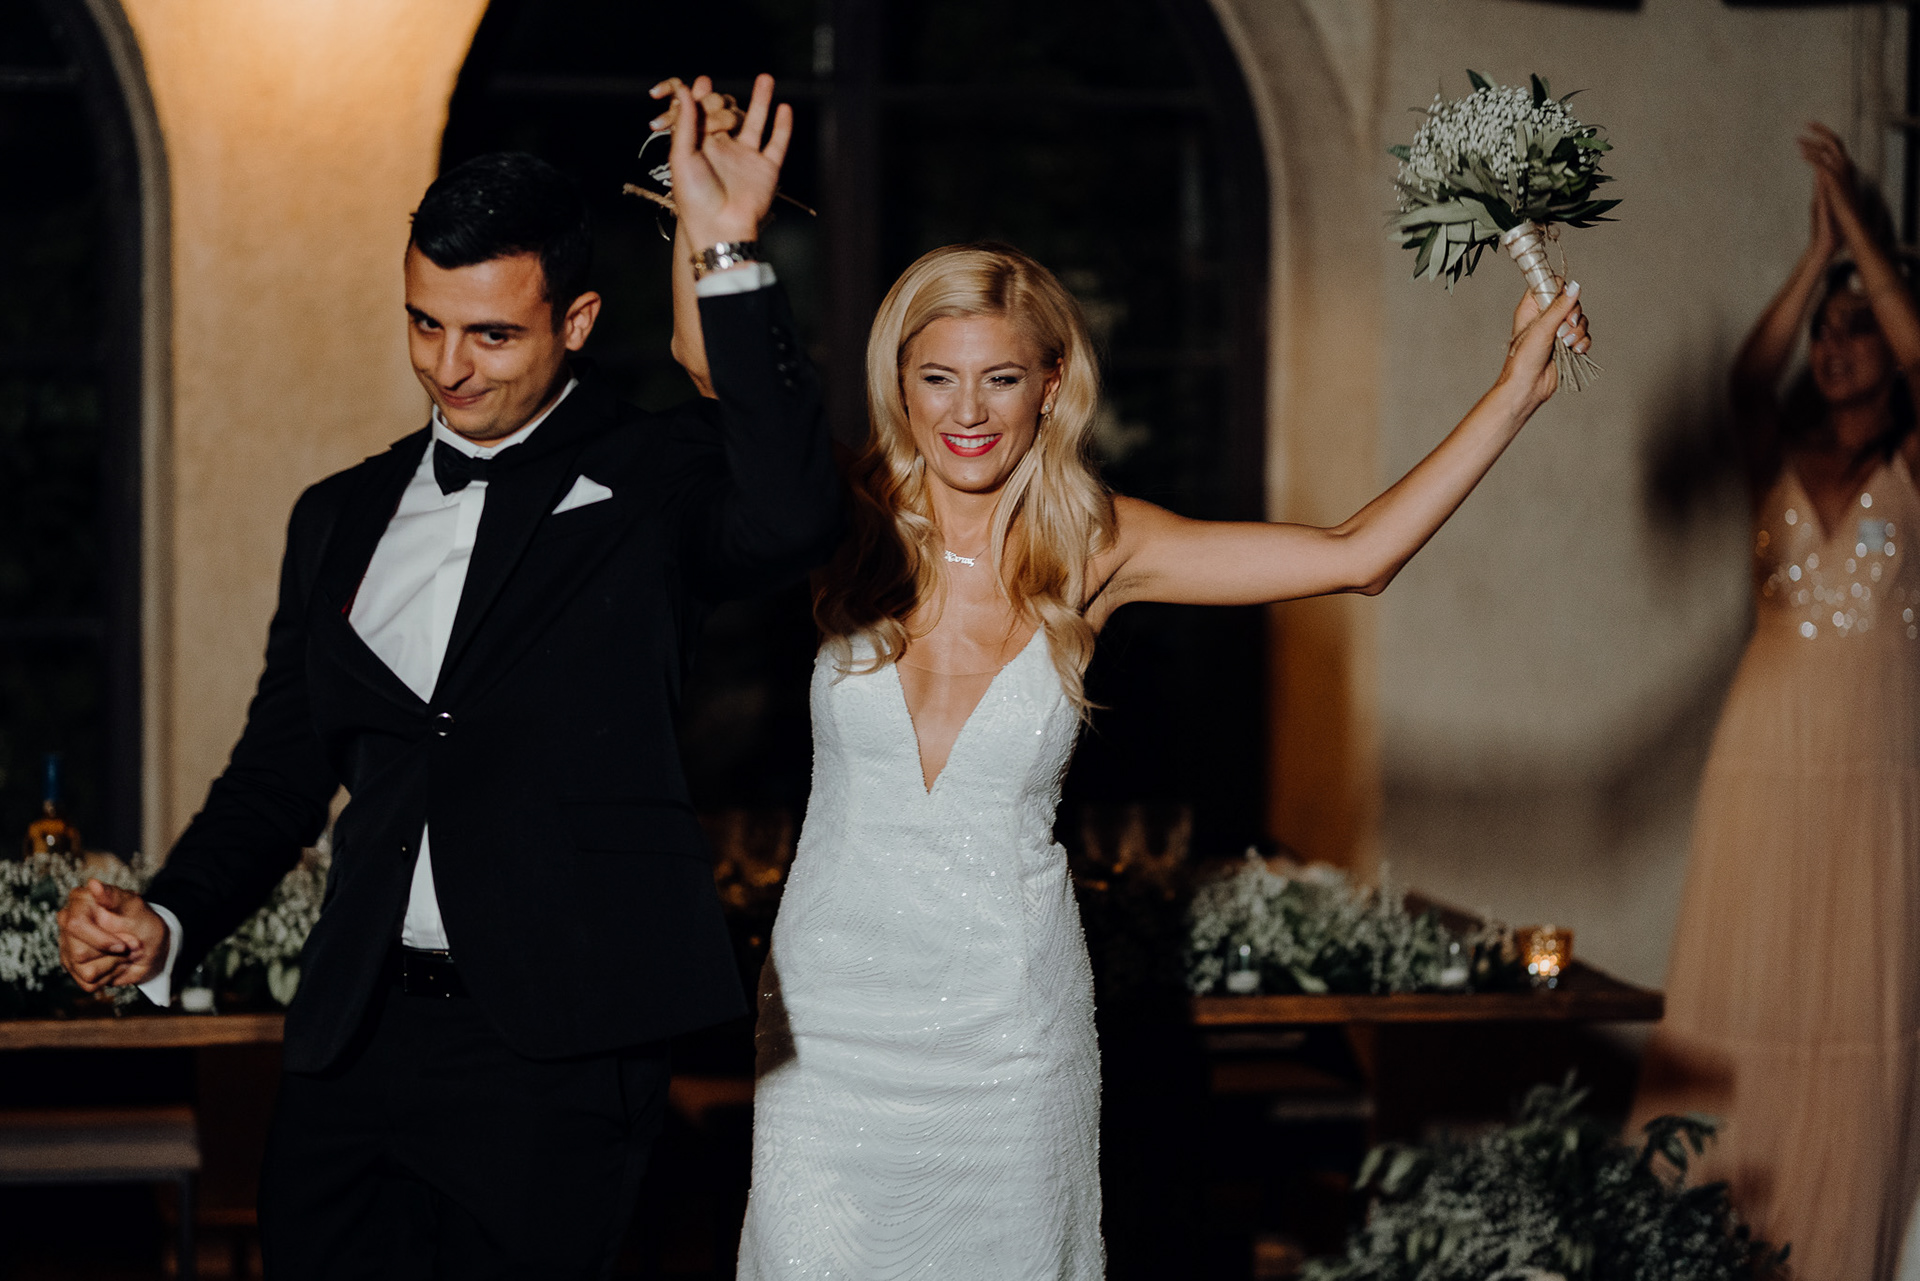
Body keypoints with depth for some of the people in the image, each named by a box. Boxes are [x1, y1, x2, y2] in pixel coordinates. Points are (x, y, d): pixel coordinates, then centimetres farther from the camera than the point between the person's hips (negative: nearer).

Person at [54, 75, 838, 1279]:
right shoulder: (344, 517, 15)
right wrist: (168, 922, 1)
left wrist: (730, 260, -25)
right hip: (358, 1041, 5)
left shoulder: (647, 481, 0)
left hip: (557, 1055, -5)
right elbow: (281, 774, 18)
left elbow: (789, 521, -23)